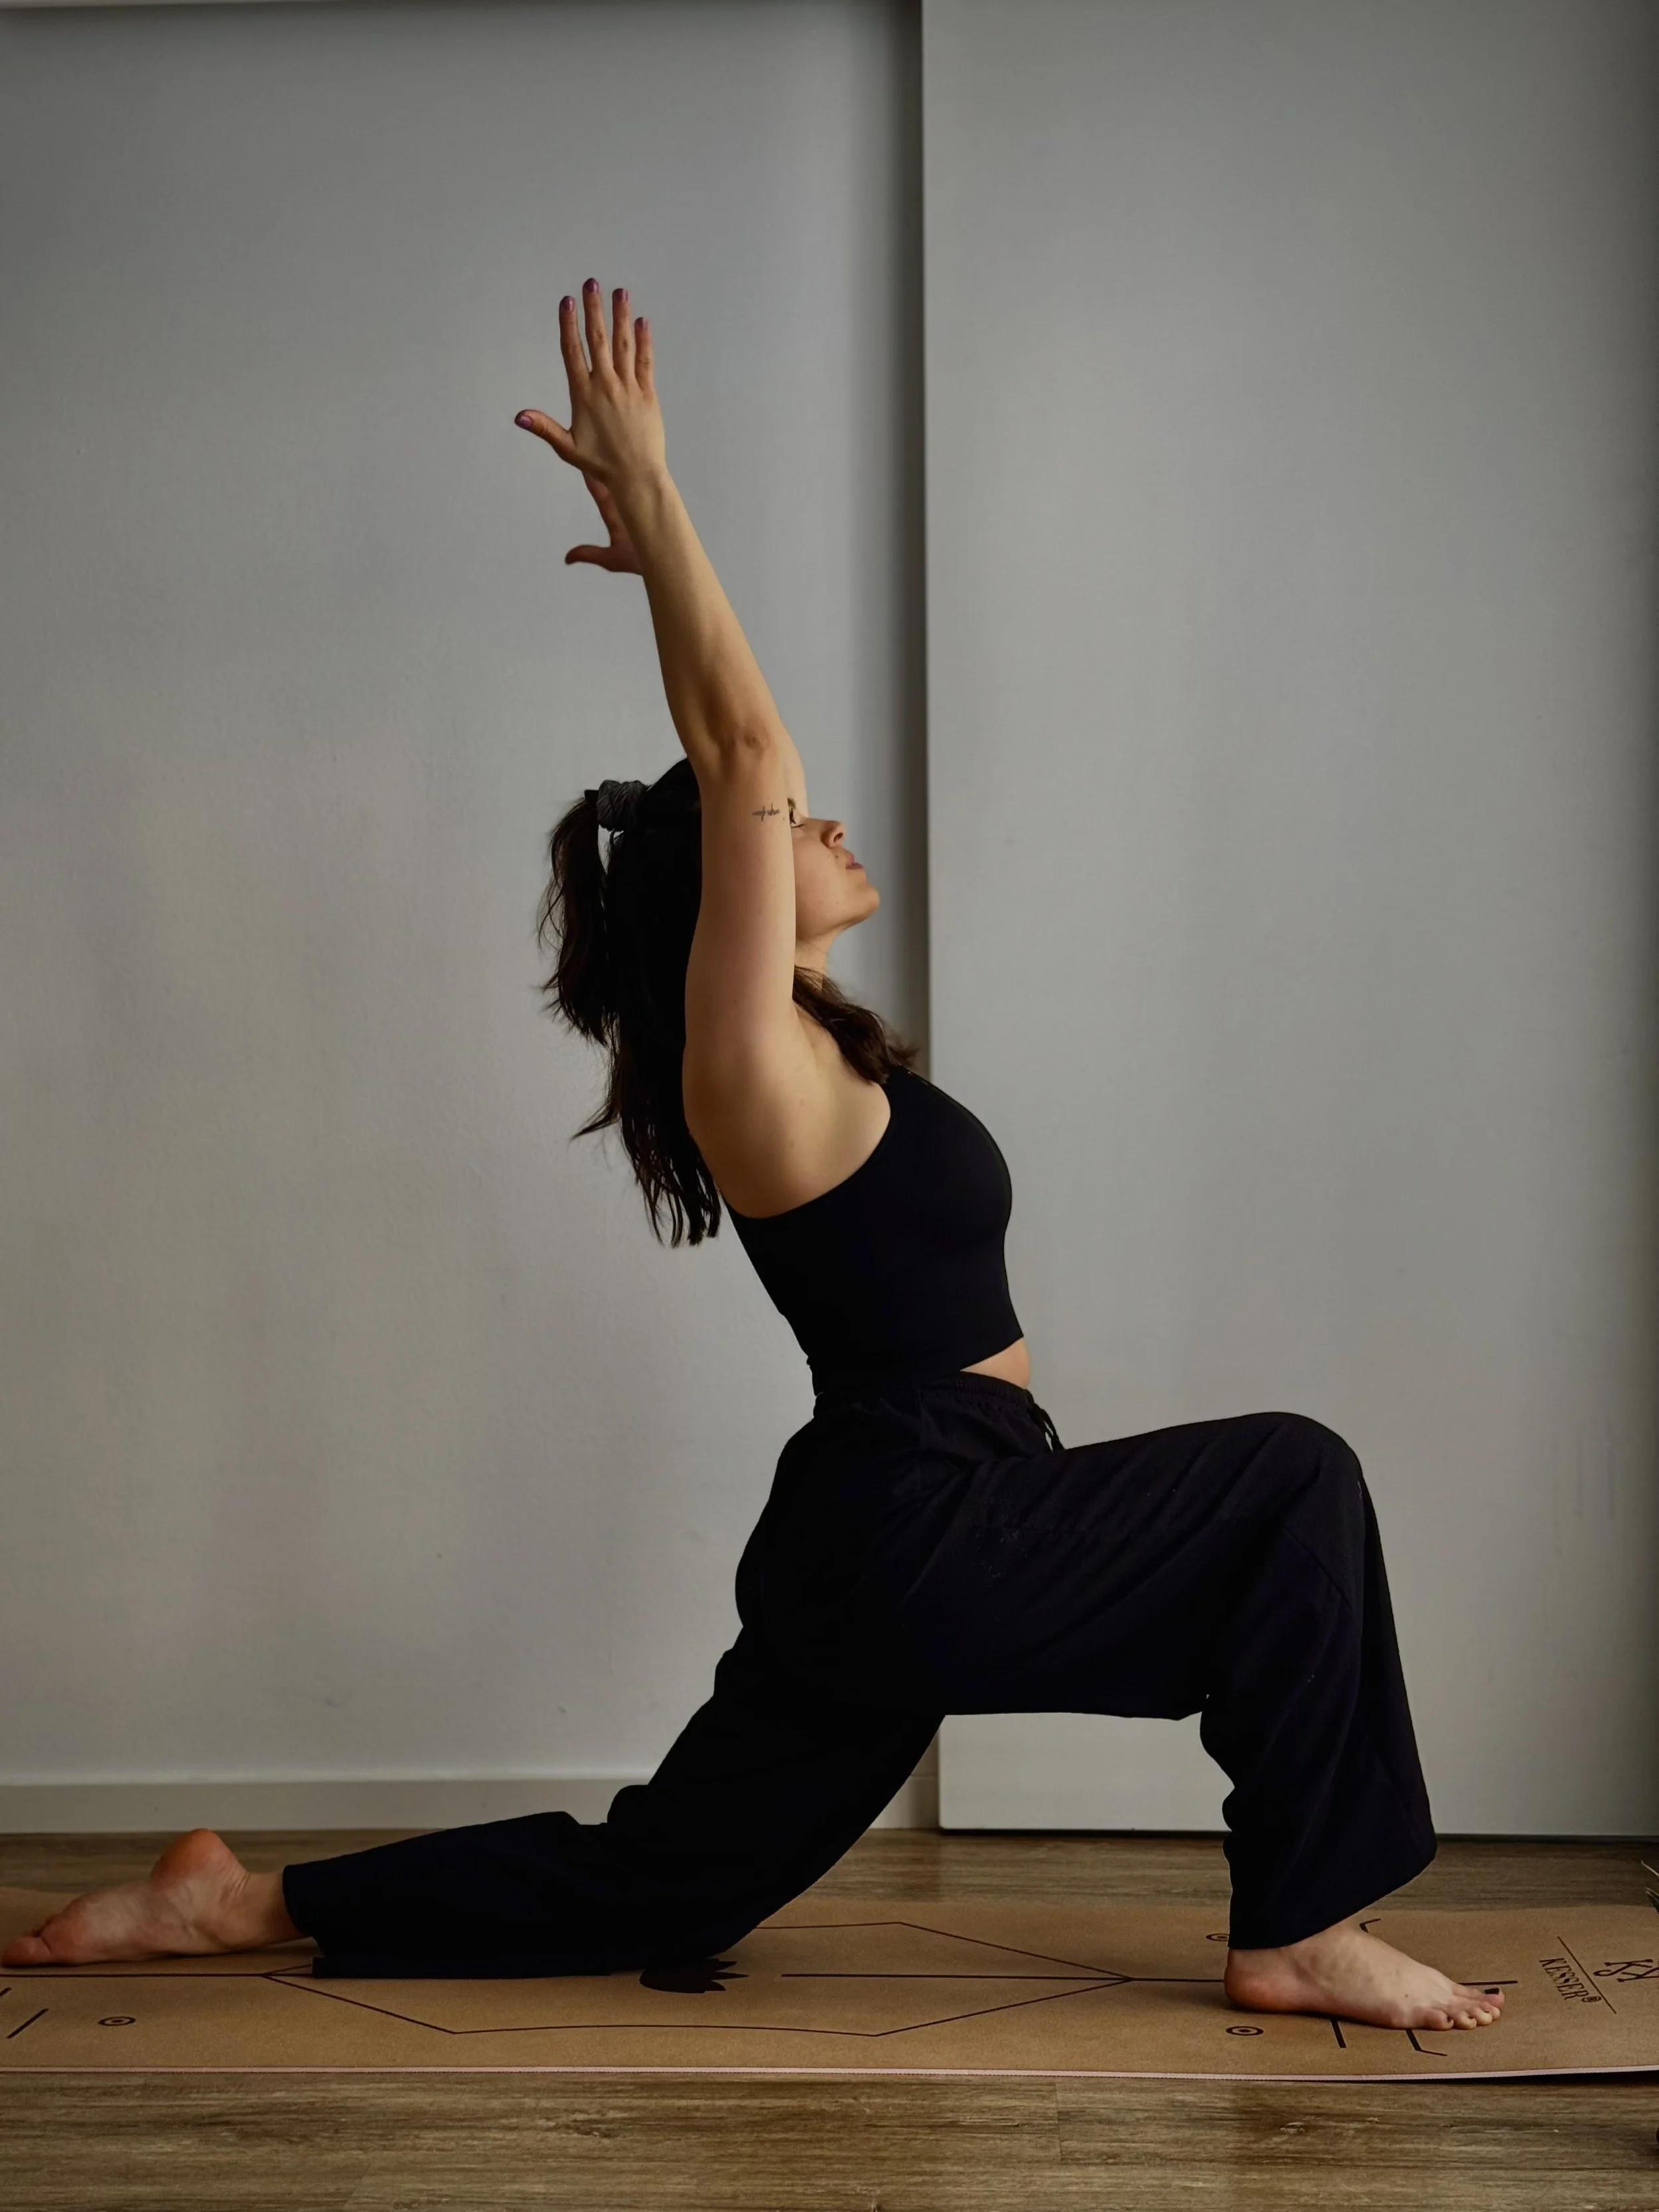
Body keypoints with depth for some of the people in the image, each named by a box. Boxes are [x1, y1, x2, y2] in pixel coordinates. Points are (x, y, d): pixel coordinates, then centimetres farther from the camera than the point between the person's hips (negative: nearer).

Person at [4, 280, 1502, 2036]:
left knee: (644, 1889, 16)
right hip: (925, 1545, -9)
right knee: (1290, 1482, -7)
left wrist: (657, 555, 21)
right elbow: (740, 757, -19)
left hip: (873, 1548, 9)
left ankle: (241, 1903, 19)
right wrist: (647, 490, -15)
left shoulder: (786, 1051, 11)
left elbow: (734, 759, 18)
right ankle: (1300, 1937, -3)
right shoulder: (753, 1064, -14)